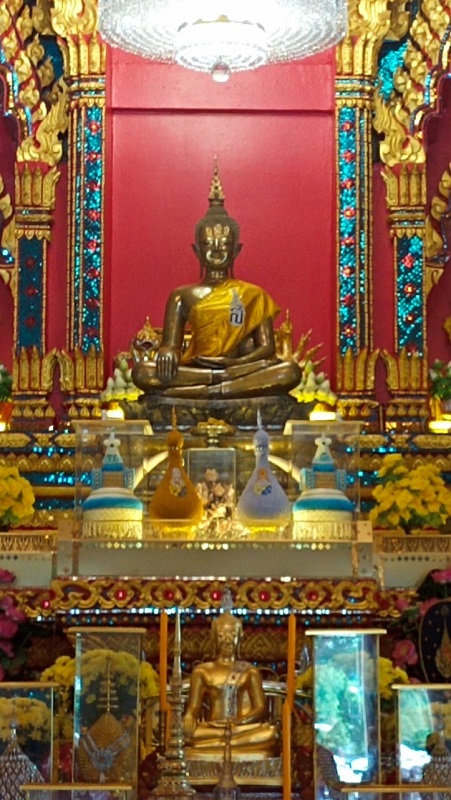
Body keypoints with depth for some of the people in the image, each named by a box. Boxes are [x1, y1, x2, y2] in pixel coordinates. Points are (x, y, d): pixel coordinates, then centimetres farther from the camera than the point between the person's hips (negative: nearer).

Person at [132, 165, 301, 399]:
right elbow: (170, 346, 4)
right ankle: (224, 383, -31)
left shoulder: (253, 295, 12)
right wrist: (168, 355, -24)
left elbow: (267, 347, 3)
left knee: (290, 370, -31)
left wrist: (236, 362, -19)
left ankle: (202, 392, -35)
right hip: (194, 370, 0)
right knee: (142, 371, -28)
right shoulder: (183, 296, 13)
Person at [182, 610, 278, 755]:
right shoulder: (202, 671, 15)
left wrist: (238, 722, -16)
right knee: (190, 733, -35)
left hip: (243, 729, 0)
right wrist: (189, 718, -18)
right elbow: (193, 706, 8)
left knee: (268, 733, -33)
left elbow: (260, 708, 5)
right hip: (210, 729, 0)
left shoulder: (249, 671, 14)